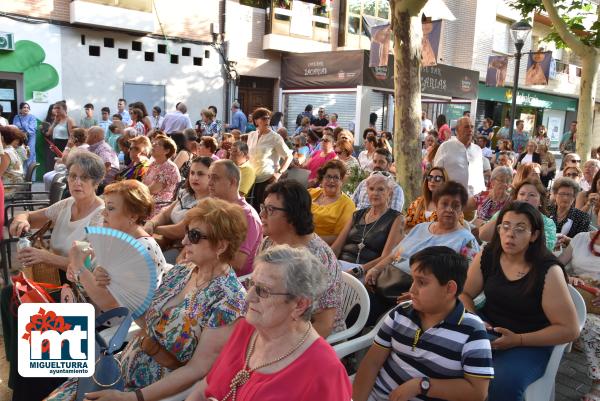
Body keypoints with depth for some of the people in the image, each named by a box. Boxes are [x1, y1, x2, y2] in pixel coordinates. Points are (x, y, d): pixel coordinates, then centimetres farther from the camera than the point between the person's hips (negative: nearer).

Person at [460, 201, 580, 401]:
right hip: (487, 330, 4)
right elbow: (464, 294, 7)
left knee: (503, 384, -33)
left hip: (530, 344, -4)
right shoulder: (487, 257, -4)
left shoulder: (548, 271, -16)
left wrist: (518, 340, -20)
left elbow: (569, 329, -13)